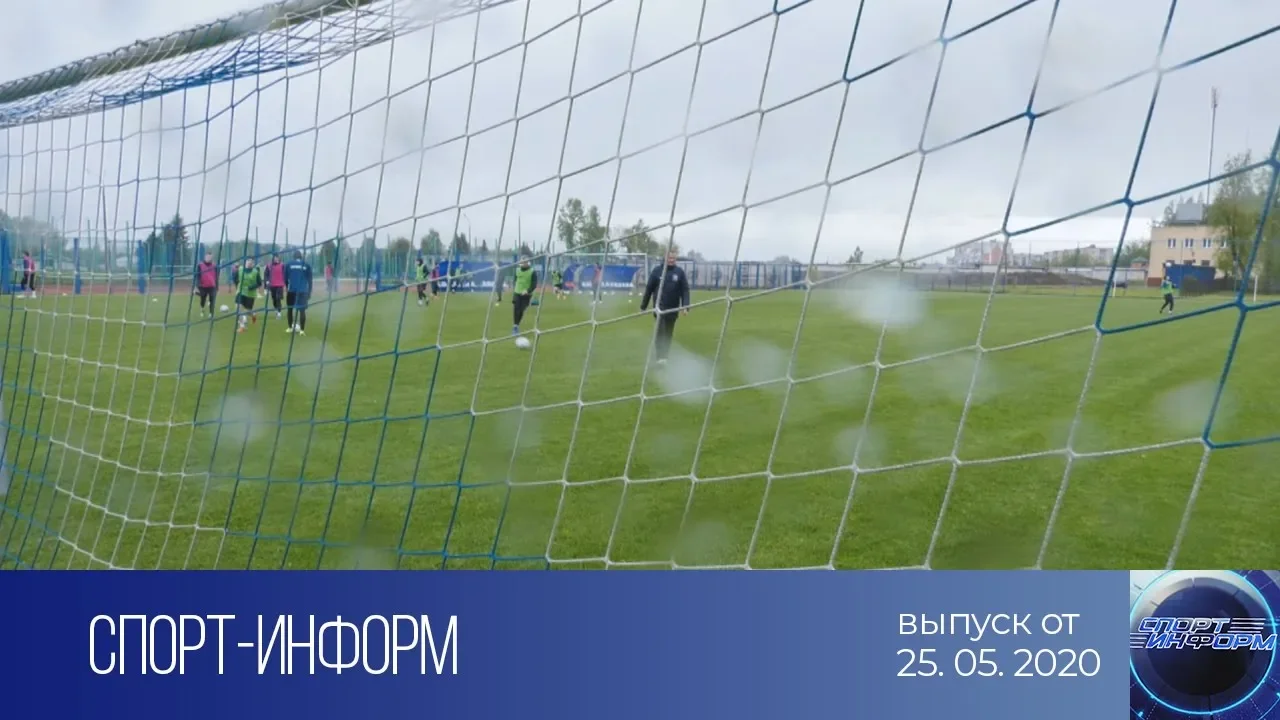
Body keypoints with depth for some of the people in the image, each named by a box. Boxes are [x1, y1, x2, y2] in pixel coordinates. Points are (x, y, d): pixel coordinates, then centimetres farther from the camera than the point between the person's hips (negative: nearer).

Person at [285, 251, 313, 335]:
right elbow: (309, 280, 6)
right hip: (303, 291, 0)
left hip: (292, 290, 0)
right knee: (302, 310, -1)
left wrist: (286, 288, 26)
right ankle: (302, 330, -7)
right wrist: (309, 292, 13)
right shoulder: (306, 265, 6)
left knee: (290, 309, 15)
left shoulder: (288, 264, 4)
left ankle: (290, 327, 19)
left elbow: (285, 278, 8)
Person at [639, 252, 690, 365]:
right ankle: (660, 356, -20)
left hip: (673, 308, 2)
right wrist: (643, 306, 4)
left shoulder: (679, 272, 2)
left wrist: (685, 307, -11)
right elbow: (649, 289, 3)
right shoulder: (657, 271, -1)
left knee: (668, 334, 10)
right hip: (659, 307, -2)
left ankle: (664, 356, 21)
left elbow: (685, 290, 0)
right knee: (660, 331, -17)